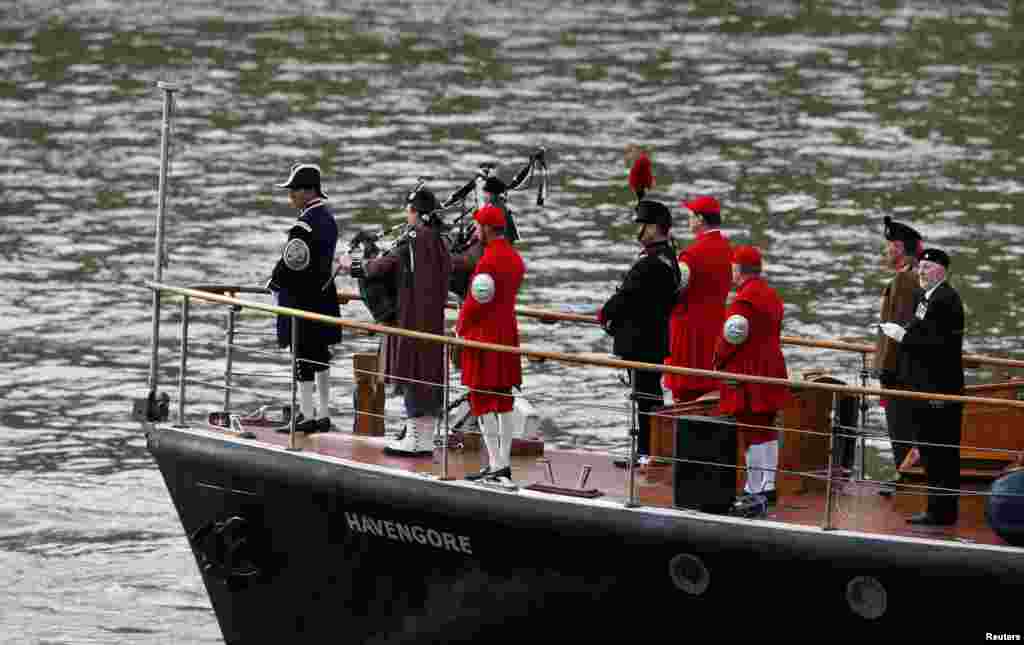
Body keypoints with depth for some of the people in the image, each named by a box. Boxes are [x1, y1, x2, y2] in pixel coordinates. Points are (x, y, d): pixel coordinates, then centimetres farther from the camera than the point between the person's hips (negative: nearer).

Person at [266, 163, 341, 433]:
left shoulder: (305, 223, -21)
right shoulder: (328, 218, 10)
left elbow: (291, 261, -20)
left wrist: (274, 282, -3)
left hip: (302, 297, -9)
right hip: (324, 296, 9)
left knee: (304, 357, -4)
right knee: (320, 355, 14)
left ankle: (307, 416, -2)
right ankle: (323, 415, 19)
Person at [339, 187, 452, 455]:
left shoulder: (414, 238, -14)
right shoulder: (438, 240, 9)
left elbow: (385, 265, -12)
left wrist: (353, 265, 4)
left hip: (411, 317, -8)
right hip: (434, 318, 8)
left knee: (411, 371, -3)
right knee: (430, 371, 11)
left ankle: (414, 439, -1)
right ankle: (426, 438, 15)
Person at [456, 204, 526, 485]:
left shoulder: (488, 260, -19)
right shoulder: (514, 258, 9)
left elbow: (476, 302, -18)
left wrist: (460, 328, -2)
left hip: (483, 336, -9)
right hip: (508, 333, 9)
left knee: (483, 401, -4)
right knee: (504, 401, 12)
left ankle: (495, 465, -7)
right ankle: (504, 463, 15)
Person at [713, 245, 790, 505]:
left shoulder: (744, 299, -18)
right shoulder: (771, 295, 11)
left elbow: (730, 337, -17)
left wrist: (718, 359, -1)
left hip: (747, 372, -9)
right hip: (771, 369, 9)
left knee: (751, 430, -6)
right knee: (767, 429, 13)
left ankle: (755, 489, -5)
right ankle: (768, 485, 18)